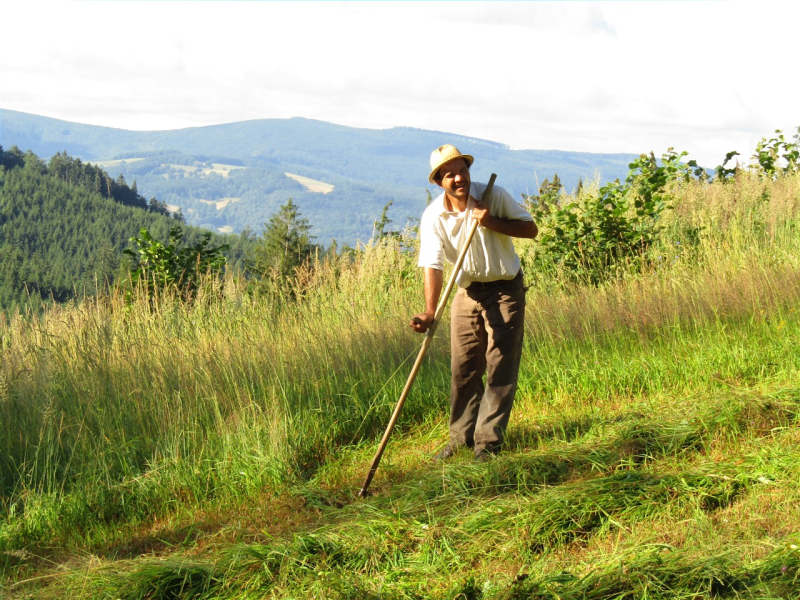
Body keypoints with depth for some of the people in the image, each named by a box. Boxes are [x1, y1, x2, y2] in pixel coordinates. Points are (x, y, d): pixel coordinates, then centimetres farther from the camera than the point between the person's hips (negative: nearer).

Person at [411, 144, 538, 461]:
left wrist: (491, 222, -24)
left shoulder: (494, 195, -15)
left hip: (505, 289, -2)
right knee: (463, 368, 6)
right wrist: (429, 312, -34)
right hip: (467, 292, 2)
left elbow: (531, 229, -9)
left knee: (500, 368, -4)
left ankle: (488, 441, 2)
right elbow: (432, 266, -20)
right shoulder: (433, 217, -13)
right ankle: (461, 437, 21)